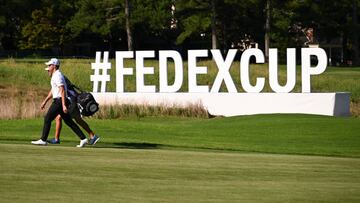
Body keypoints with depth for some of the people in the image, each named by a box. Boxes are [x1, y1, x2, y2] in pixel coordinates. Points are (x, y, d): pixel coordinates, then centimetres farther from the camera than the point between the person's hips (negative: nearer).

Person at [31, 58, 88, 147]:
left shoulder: (57, 76, -14)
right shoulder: (55, 76, 19)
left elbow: (62, 91, -22)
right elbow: (52, 91, 29)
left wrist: (64, 105, -28)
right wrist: (45, 101, 29)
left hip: (59, 101, -10)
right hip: (58, 101, 10)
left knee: (47, 119, -5)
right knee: (68, 121, 8)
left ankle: (43, 140, -1)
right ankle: (83, 138, 5)